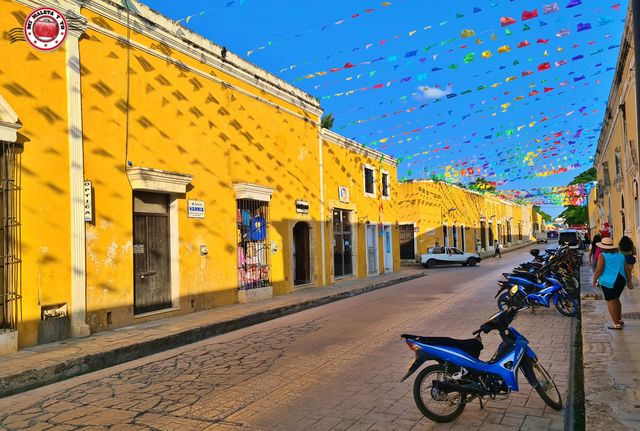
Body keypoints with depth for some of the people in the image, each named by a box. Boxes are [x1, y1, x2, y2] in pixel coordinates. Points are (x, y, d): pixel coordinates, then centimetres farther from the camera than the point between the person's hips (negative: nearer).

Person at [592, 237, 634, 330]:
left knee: (611, 301, 0)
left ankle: (617, 324, 0)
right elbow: (627, 269, 11)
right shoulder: (620, 255, 10)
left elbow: (599, 270, -14)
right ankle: (619, 319, 33)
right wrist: (629, 281, 17)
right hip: (621, 281, 7)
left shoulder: (603, 256, -9)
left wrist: (594, 280, -2)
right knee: (616, 300, 23)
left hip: (609, 282, -7)